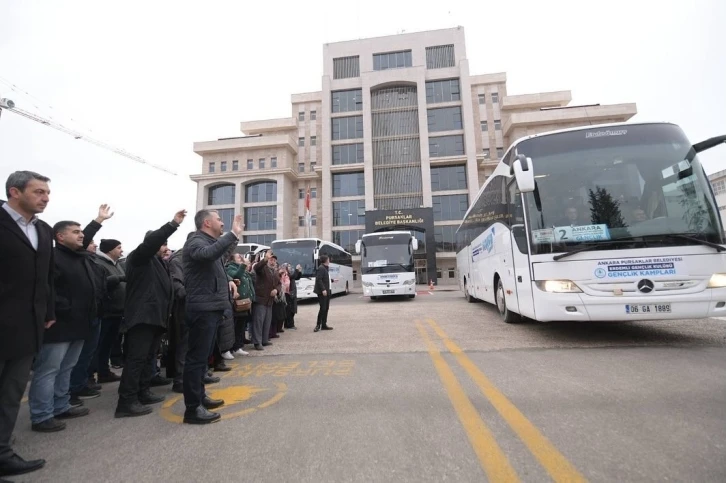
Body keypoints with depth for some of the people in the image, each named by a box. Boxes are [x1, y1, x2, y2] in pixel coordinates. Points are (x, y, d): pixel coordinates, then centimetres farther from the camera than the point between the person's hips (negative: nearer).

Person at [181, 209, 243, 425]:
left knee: (202, 356, 18)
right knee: (196, 357, -5)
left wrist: (227, 281, 12)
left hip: (211, 307, 11)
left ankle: (199, 396, 31)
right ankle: (192, 409, 3)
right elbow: (209, 254, -37)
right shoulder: (196, 242, -12)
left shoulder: (209, 242, 20)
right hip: (203, 309, -11)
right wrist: (233, 234, -37)